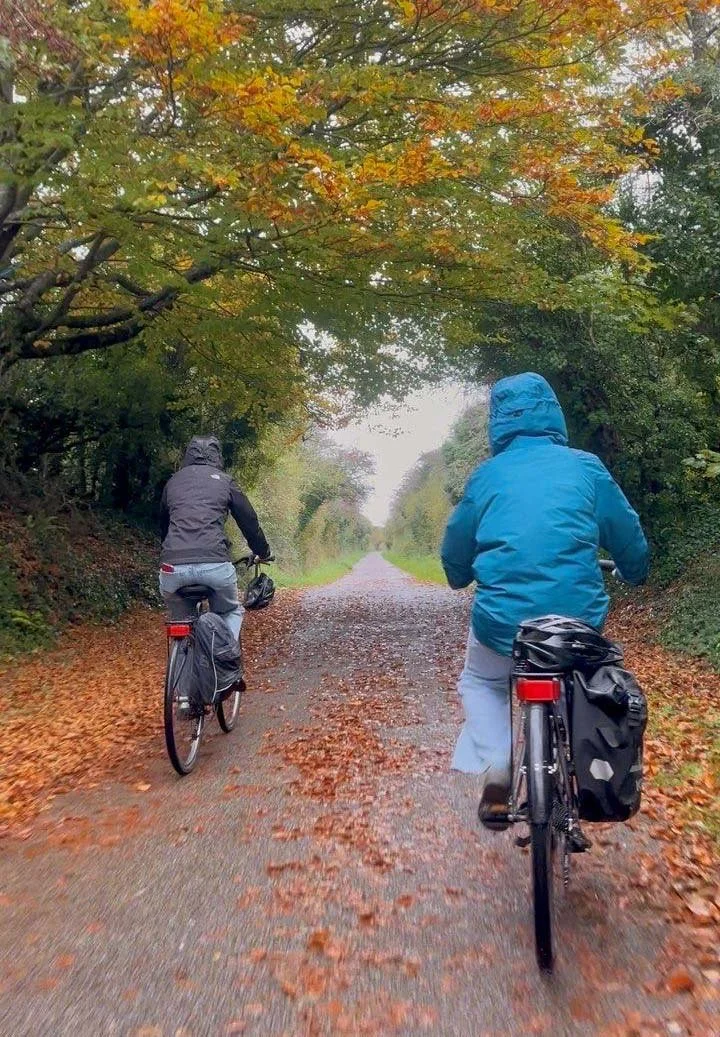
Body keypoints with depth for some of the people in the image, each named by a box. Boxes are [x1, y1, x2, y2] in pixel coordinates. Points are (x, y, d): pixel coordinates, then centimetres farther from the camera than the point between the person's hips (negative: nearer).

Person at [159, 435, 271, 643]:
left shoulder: (173, 481, 23)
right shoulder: (224, 480, 15)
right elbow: (248, 519, 18)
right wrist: (263, 551, 33)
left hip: (173, 565, 2)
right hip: (214, 563, -2)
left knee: (179, 619, 23)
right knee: (231, 613, 21)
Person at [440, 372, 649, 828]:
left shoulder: (486, 475, 5)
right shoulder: (586, 467, 4)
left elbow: (455, 553, 14)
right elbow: (630, 538, 11)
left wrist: (462, 578, 36)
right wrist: (636, 573, 33)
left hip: (502, 618, -1)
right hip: (580, 618, 1)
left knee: (479, 683, 28)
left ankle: (495, 766, 7)